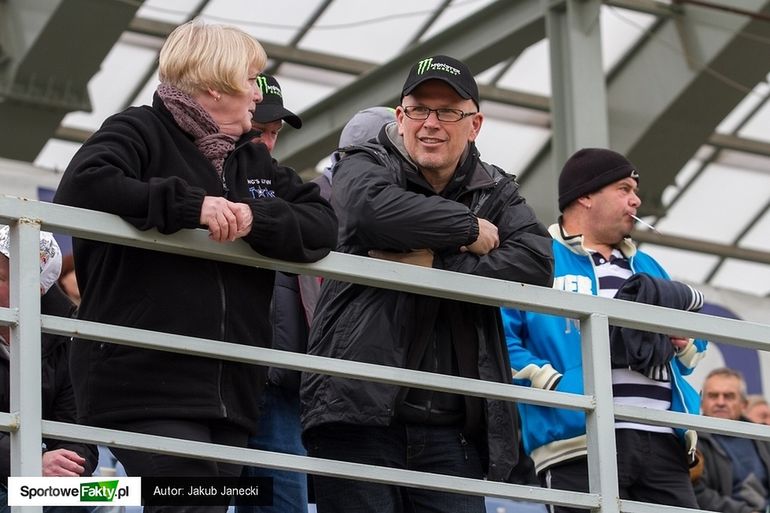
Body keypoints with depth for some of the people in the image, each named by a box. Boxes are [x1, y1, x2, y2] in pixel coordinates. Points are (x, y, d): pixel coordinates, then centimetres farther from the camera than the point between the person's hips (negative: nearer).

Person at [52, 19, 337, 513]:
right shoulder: (141, 131, 1)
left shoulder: (254, 161, 22)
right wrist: (191, 205, -20)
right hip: (146, 383, -7)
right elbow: (81, 186, -18)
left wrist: (255, 217, -8)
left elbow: (323, 226, 12)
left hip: (229, 394, 7)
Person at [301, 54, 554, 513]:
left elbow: (537, 263, -2)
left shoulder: (496, 191, 18)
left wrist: (436, 267, -11)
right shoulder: (365, 166, 9)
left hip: (451, 428, 3)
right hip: (360, 411, -3)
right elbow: (373, 209, -18)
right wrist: (469, 228, -6)